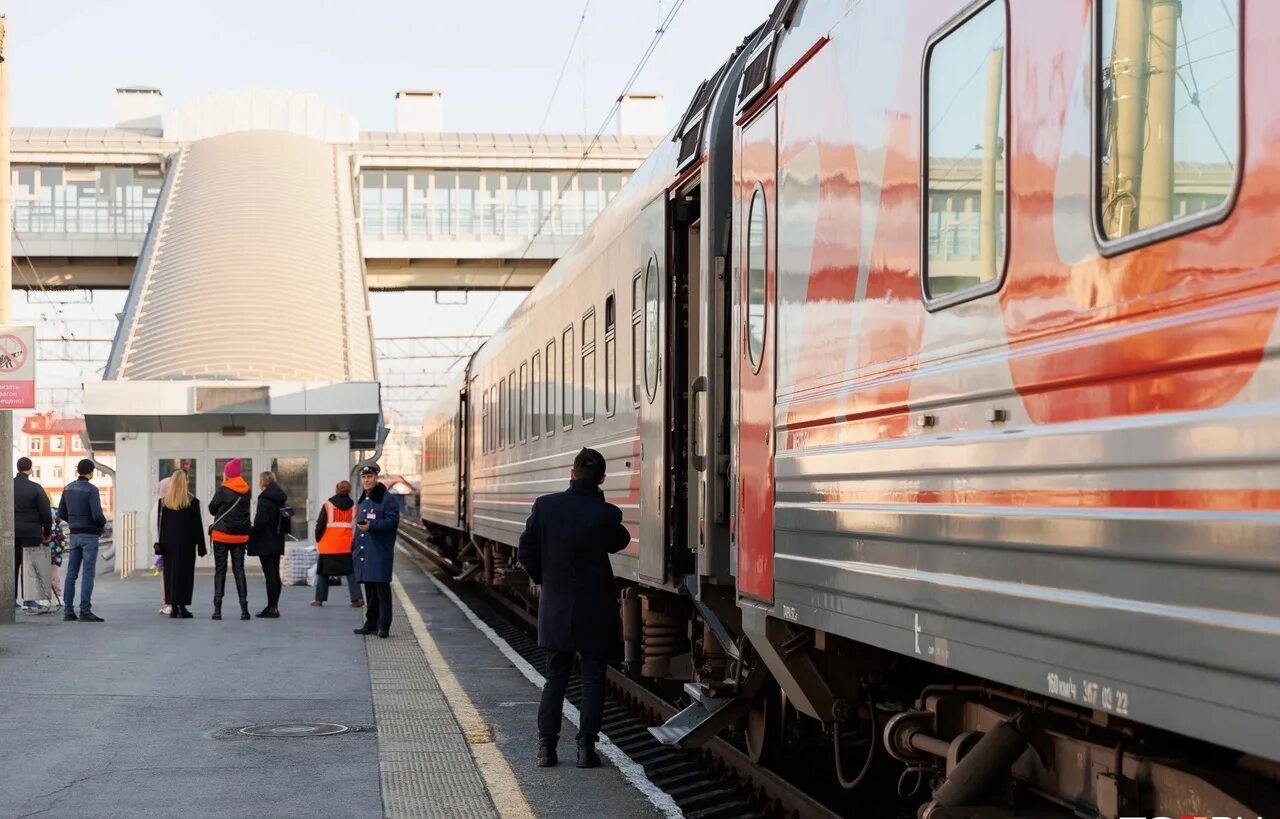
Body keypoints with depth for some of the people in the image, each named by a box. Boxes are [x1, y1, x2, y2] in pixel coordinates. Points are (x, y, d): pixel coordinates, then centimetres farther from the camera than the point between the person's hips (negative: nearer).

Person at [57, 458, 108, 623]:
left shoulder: (68, 488, 7)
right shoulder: (91, 489, -14)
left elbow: (61, 513, 12)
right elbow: (97, 515, -20)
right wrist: (103, 523, 0)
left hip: (74, 534, 7)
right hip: (90, 535, -7)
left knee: (72, 572, 9)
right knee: (88, 573, -5)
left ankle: (68, 610, 11)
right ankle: (85, 611, -8)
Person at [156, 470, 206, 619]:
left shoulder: (163, 502, 3)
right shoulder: (192, 502, -5)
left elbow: (159, 524, 5)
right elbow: (197, 525, -2)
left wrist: (160, 543, 9)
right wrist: (201, 546, 2)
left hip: (168, 543, 3)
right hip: (186, 544, -3)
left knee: (170, 573, 8)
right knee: (185, 573, 0)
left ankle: (173, 606, 7)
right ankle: (182, 606, -3)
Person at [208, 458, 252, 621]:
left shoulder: (223, 490, -11)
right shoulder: (246, 492, 2)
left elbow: (212, 509, -1)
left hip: (221, 535, -3)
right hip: (240, 536, 3)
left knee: (220, 571, 3)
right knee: (239, 570, 6)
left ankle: (217, 609, 0)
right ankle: (244, 608, -1)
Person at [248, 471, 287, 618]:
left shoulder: (264, 498, -14)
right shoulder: (280, 499, 11)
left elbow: (261, 520, -20)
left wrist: (252, 534, -7)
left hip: (265, 542, -8)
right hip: (277, 542, 8)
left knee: (269, 574, -7)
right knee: (275, 574, 12)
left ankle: (272, 608, -6)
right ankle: (274, 606, 17)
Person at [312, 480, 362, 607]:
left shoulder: (328, 505, -5)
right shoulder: (353, 506, 4)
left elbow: (320, 525, -6)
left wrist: (318, 539, 8)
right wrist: (354, 542, 15)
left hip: (328, 546, -2)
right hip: (347, 545, 2)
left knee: (323, 572, 10)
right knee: (351, 572, 5)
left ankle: (319, 598, 10)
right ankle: (356, 598, -5)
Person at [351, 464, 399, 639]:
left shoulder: (387, 499, -7)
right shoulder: (362, 500, 19)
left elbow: (392, 521, -16)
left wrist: (371, 525, -26)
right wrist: (355, 542, 19)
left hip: (381, 551, -8)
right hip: (364, 551, 8)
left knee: (381, 588, -8)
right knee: (368, 588, 12)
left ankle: (384, 626, -7)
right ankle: (371, 623, 18)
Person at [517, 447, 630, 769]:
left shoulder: (545, 506, -7)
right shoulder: (606, 514, -14)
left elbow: (526, 552, 0)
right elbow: (620, 541, 7)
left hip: (555, 608, 2)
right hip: (595, 611, -2)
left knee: (555, 679, 12)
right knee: (593, 679, 7)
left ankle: (546, 746, 10)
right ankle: (586, 747, 5)